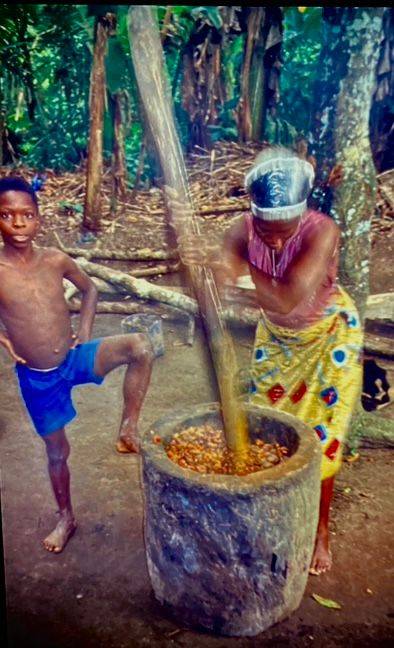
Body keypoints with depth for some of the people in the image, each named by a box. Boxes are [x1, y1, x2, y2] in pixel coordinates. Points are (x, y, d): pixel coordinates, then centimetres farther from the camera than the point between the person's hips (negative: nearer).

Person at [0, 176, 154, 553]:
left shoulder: (55, 260, -7)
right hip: (36, 377, -1)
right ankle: (66, 518, 41)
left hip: (75, 357, 1)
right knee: (56, 450, 14)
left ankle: (128, 429, -8)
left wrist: (85, 329, 0)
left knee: (139, 347, -25)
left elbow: (89, 288, 12)